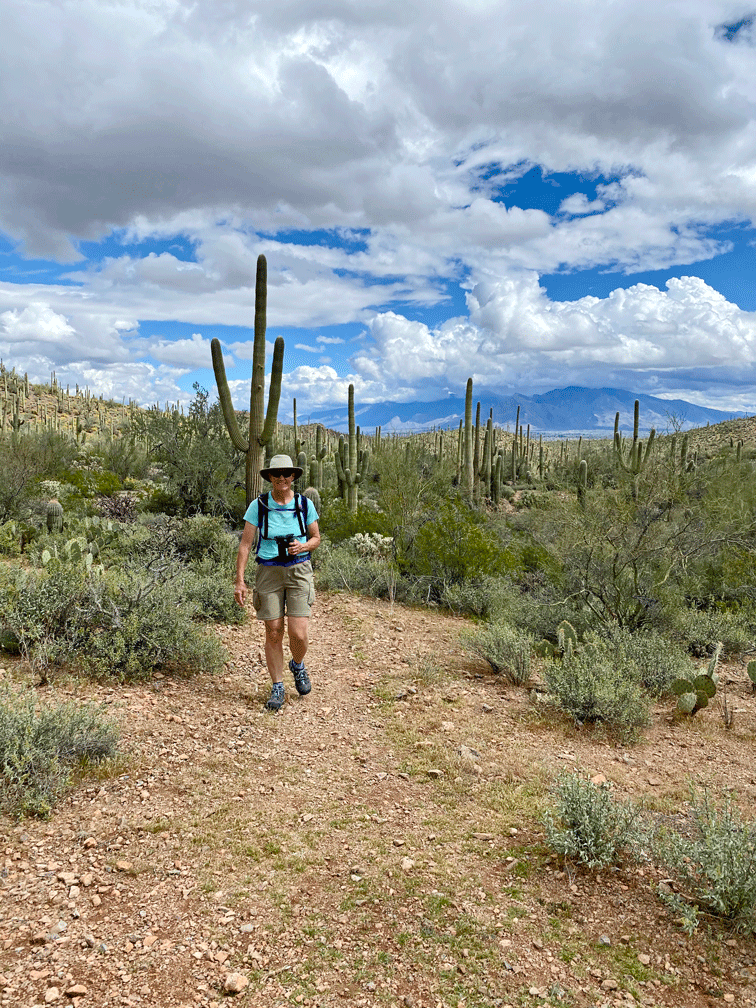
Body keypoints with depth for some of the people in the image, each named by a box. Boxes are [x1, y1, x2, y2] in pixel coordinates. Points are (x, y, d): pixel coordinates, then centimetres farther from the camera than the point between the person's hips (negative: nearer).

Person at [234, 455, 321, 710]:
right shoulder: (259, 505, -4)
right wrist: (240, 580, -9)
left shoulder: (305, 504, 0)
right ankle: (277, 687, 20)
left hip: (299, 571, 0)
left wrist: (302, 547, -11)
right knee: (273, 634, 3)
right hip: (269, 572, 0)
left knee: (299, 634, -8)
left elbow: (316, 538, 12)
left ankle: (298, 666, 26)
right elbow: (245, 544, -3)